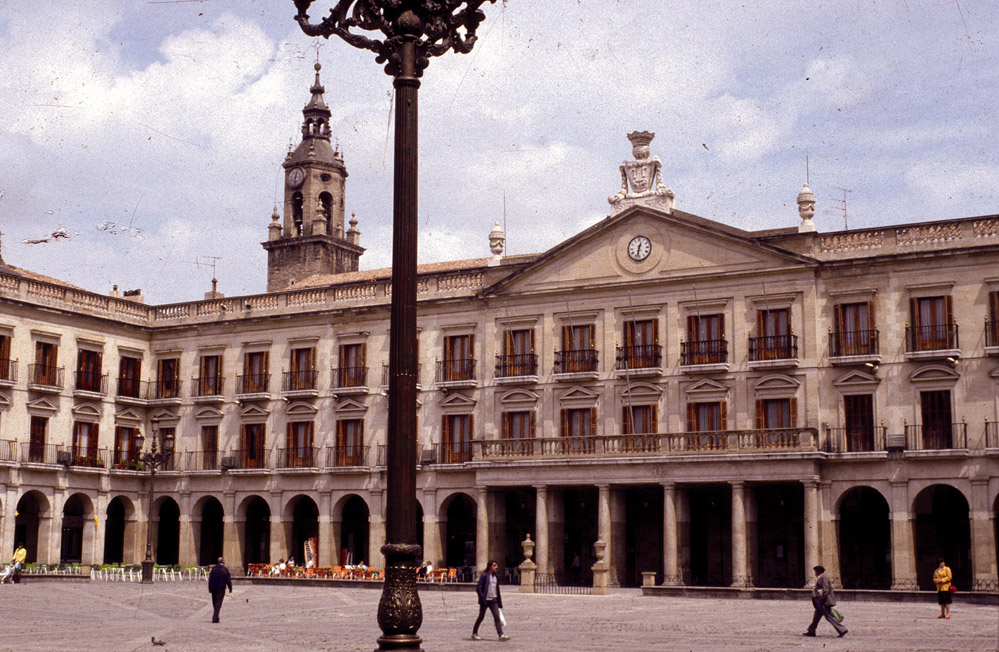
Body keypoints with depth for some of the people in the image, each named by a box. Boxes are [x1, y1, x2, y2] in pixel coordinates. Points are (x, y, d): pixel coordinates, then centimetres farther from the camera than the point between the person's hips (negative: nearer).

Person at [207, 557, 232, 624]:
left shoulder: (213, 568, 5)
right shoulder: (225, 569, -6)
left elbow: (210, 579, 6)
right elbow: (228, 580, -5)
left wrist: (210, 588, 11)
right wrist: (230, 588, 5)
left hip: (213, 588, 4)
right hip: (221, 588, -4)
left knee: (214, 603, 15)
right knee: (218, 604, -3)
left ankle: (216, 618, 24)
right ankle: (215, 618, -12)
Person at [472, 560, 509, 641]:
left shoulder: (496, 577, 12)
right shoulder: (484, 576, -8)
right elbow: (478, 587, -11)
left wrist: (499, 601, 15)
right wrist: (482, 597, -18)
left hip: (493, 600, 5)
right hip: (485, 600, -5)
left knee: (497, 616, -7)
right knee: (481, 617, 5)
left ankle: (501, 635, -13)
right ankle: (474, 633, 20)